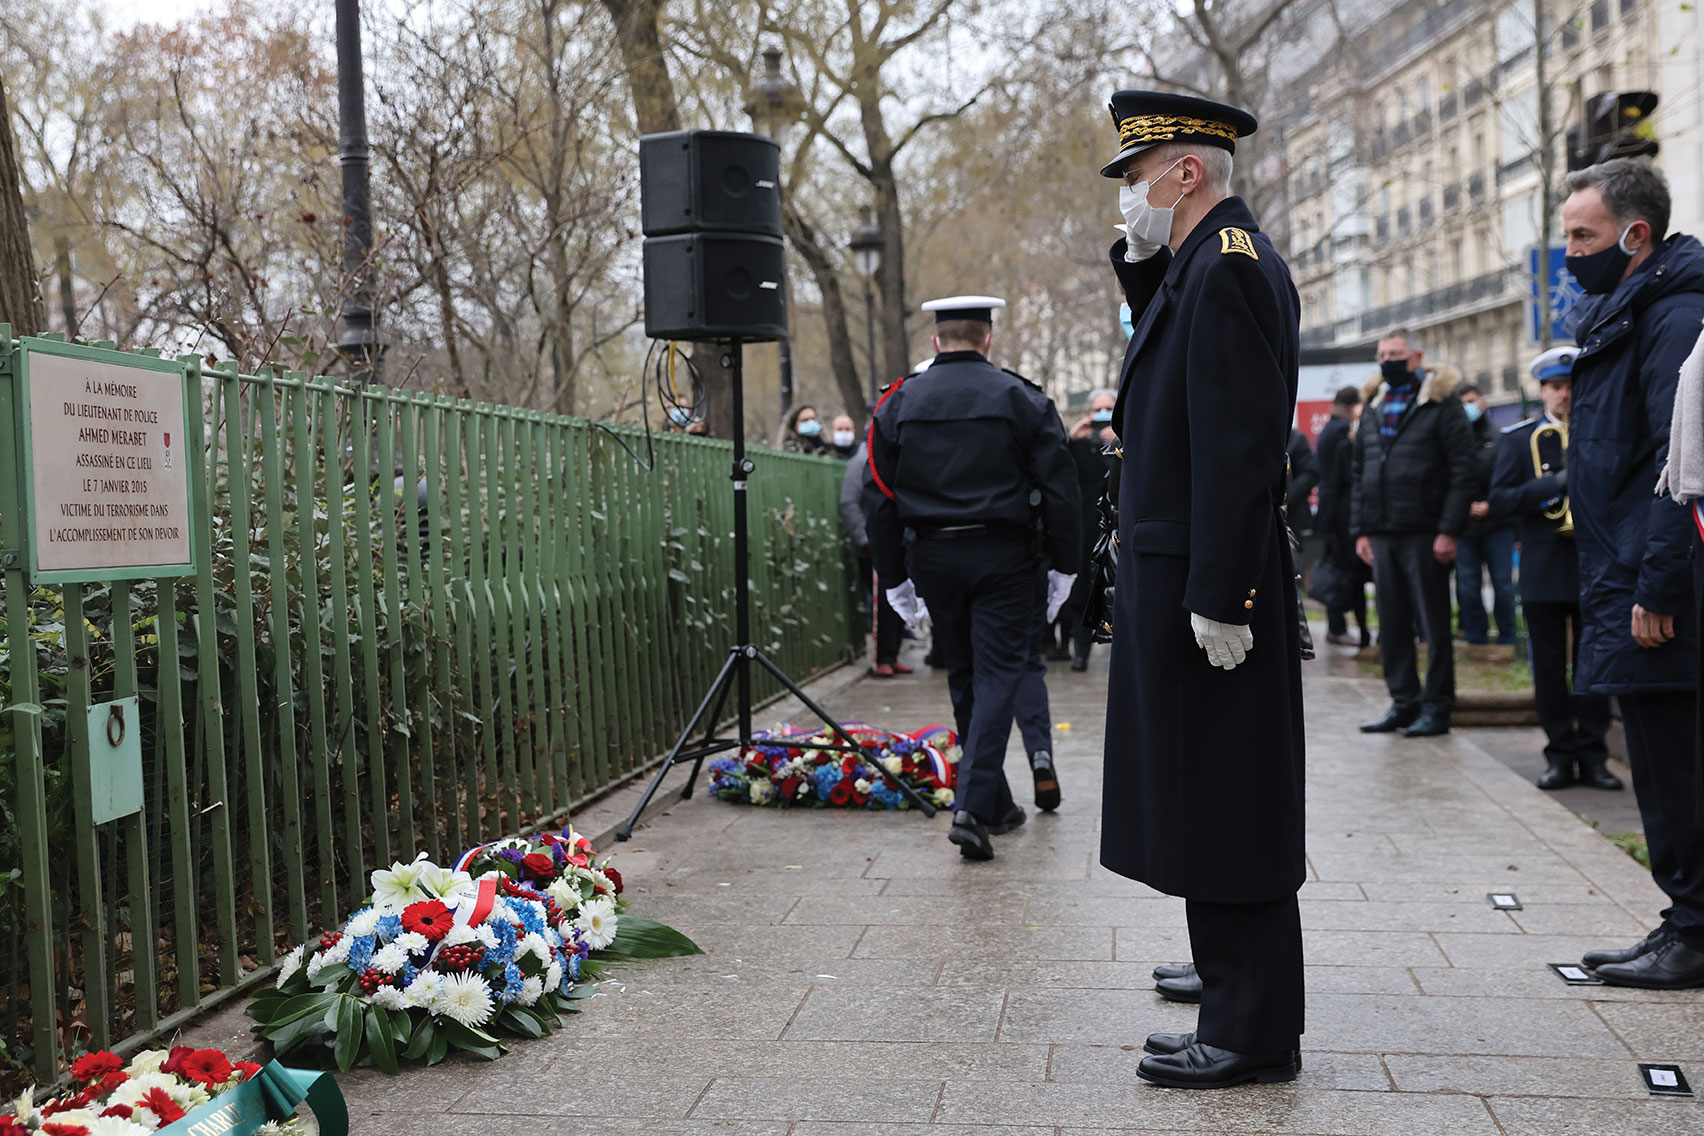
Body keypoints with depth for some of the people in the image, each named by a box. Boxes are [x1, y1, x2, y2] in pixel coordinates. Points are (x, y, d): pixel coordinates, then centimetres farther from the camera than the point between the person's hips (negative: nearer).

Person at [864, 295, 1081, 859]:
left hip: (932, 559, 3)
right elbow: (1059, 490, -4)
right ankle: (973, 808, -14)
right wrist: (1063, 565, 3)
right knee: (997, 676, -1)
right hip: (1003, 557, -3)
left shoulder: (898, 404, 4)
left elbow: (880, 500, 3)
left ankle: (996, 805, 24)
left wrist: (894, 577, 9)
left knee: (965, 681, 14)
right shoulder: (1022, 399, -1)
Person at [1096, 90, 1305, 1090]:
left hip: (1206, 579, -11)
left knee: (1225, 803, -4)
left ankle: (1254, 1030, 6)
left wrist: (1218, 600, -24)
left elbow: (1238, 446, -23)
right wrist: (1143, 264, 8)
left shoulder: (1227, 266, -16)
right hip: (1183, 572, 11)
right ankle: (1233, 973, 35)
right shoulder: (1207, 262, 16)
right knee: (1208, 798, 20)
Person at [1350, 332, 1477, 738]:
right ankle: (1404, 702, 17)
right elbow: (1358, 473, 18)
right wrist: (1360, 530, 11)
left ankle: (1436, 708, 7)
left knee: (1434, 624, 1)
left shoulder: (1442, 405, -3)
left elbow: (1465, 471, -8)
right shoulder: (1373, 409, 16)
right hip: (1382, 536, 6)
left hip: (1424, 535, -6)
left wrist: (1449, 530, -14)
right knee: (1391, 625, 9)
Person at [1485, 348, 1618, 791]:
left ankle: (1592, 755, 10)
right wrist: (1554, 484, -17)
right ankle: (1560, 755, 11)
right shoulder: (1517, 439, 5)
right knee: (1549, 668, 3)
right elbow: (1499, 502, -5)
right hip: (1543, 570, -1)